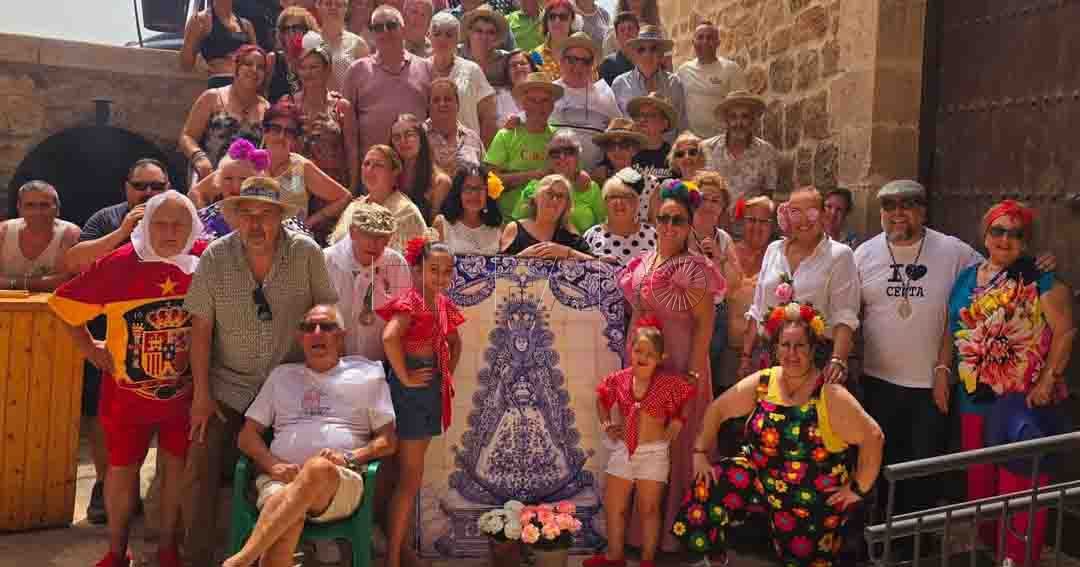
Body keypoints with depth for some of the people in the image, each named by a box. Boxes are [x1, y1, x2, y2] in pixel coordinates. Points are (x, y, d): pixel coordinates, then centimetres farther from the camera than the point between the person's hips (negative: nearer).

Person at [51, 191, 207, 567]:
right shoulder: (119, 264, -13)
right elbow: (67, 303, -2)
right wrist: (89, 349, -3)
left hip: (184, 391, 1)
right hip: (127, 390, 0)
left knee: (177, 464, 10)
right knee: (122, 468, 11)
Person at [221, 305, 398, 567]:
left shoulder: (367, 374, 17)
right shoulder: (282, 375, 25)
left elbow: (389, 440, 13)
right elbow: (247, 435, 21)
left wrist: (350, 457, -6)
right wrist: (272, 464, -1)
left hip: (343, 482, -1)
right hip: (281, 477, 2)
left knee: (319, 468, -39)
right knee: (290, 520, -36)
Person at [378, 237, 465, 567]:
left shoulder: (444, 305, 9)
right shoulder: (411, 301, -15)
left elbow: (454, 343, 26)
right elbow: (390, 337, -33)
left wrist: (449, 375, 15)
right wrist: (404, 377, -24)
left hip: (433, 389, 8)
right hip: (410, 390, -8)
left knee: (408, 475, 16)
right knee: (410, 478, -3)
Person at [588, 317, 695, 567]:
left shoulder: (669, 382, -14)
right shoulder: (619, 378, -3)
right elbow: (601, 396, 16)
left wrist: (676, 425, -6)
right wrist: (606, 424, 9)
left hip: (653, 453, -4)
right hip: (622, 450, 4)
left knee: (649, 510, 6)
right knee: (613, 506, 13)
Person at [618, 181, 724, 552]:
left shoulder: (693, 267, -12)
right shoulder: (643, 262, 10)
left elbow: (705, 321, -16)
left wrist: (693, 372, -20)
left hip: (678, 363, -7)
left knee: (674, 442, 2)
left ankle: (671, 528, 17)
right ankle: (640, 526, 28)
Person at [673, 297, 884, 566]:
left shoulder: (831, 396, -19)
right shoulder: (762, 382, -5)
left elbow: (873, 437, -17)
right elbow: (718, 409, 3)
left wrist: (858, 489, -13)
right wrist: (701, 453, -2)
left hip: (811, 501, -3)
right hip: (761, 479, 3)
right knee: (706, 490, -15)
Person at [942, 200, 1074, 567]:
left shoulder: (1042, 281, -4)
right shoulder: (966, 278, 11)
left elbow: (1065, 331, -8)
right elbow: (952, 330, 15)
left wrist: (1048, 380, -15)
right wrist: (942, 370, 5)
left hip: (1023, 399, -5)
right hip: (974, 398, 5)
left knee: (1019, 482, -3)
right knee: (979, 479, 14)